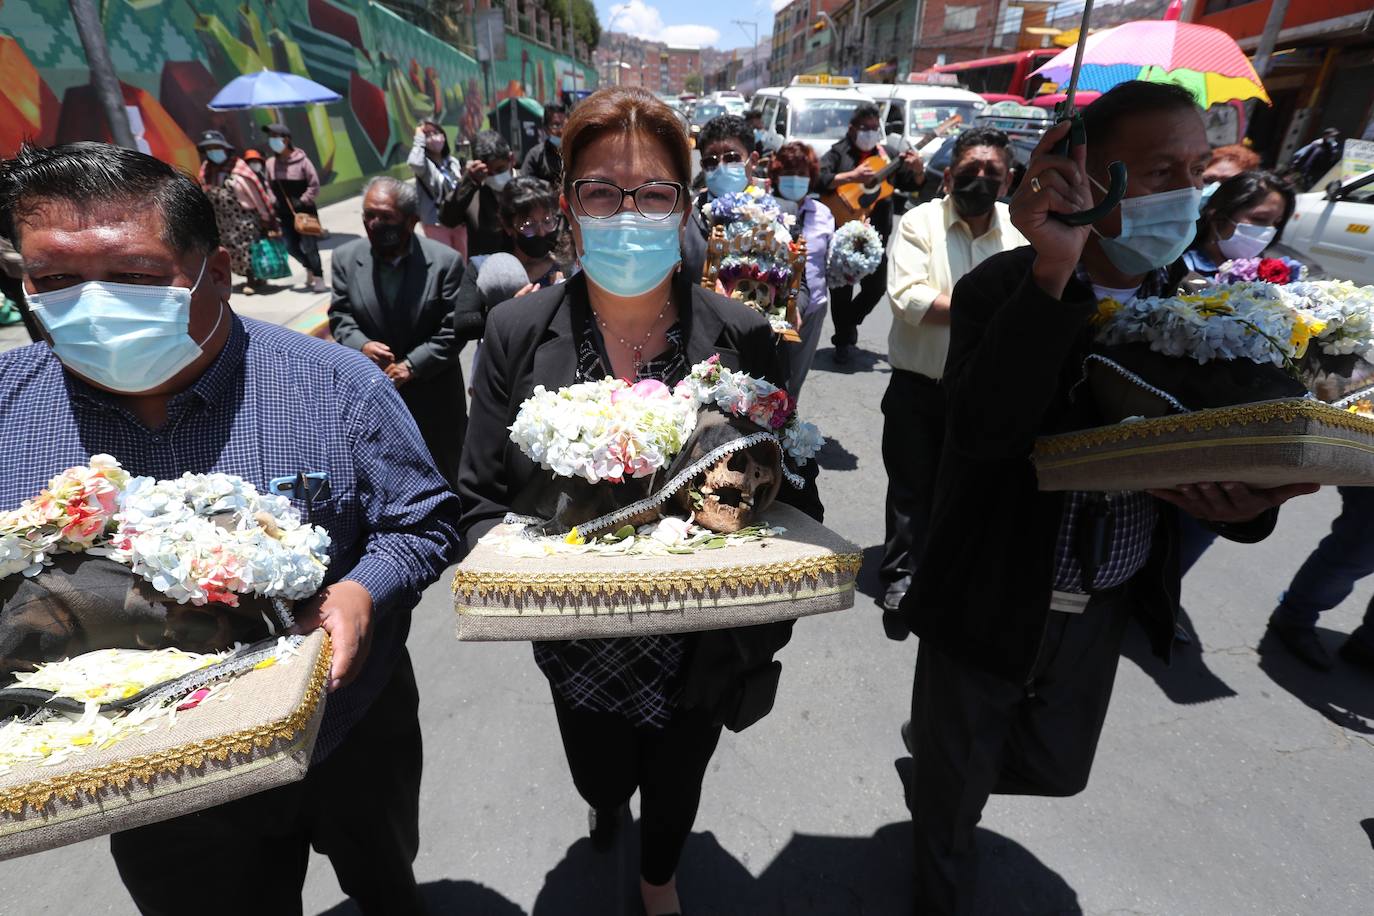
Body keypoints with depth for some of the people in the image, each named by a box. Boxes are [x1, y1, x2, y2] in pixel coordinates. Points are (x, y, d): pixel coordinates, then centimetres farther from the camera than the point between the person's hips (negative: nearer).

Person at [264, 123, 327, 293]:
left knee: (309, 246, -6)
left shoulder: (301, 160, -11)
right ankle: (309, 267, 31)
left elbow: (314, 186, -10)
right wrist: (274, 204, 1)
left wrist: (303, 201, -15)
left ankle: (318, 278, 6)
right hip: (285, 214, 5)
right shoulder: (270, 163, 3)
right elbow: (269, 188, 12)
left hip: (305, 212, -5)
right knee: (291, 246, 7)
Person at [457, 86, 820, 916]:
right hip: (579, 651, 1)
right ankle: (608, 806, 71)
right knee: (599, 780, 29)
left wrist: (756, 627, -21)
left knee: (675, 784, 27)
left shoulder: (742, 337, -15)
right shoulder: (517, 333, -13)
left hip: (698, 650, 0)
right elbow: (483, 498, -7)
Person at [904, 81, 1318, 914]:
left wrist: (1247, 504, -20)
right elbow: (981, 433, -33)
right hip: (991, 600, -4)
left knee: (1053, 770, 25)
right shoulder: (1002, 289, -16)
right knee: (955, 789, 16)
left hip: (1108, 607, 5)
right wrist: (1052, 273, -38)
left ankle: (942, 774, 58)